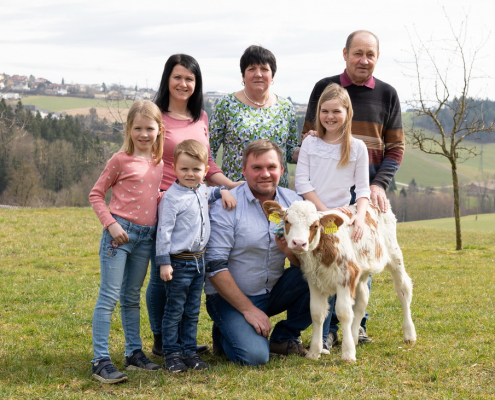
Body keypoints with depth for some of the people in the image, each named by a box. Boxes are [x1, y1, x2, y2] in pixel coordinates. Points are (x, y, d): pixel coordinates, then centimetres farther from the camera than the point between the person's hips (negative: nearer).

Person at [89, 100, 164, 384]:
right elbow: (96, 194, -4)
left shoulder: (159, 163, 9)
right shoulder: (121, 160, -7)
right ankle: (101, 360, -6)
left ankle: (135, 353, 23)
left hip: (146, 235, 6)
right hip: (120, 233, -6)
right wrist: (110, 223, -14)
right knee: (109, 297, -6)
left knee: (132, 297, 16)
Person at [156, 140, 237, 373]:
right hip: (179, 263, -7)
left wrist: (223, 191, 11)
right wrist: (164, 262, -17)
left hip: (199, 260, 7)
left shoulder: (202, 191, 7)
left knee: (192, 311, 13)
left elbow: (210, 194, 33)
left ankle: (189, 351, 22)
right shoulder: (171, 198, -15)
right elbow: (164, 231, -15)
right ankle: (172, 353, 12)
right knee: (175, 311, 3)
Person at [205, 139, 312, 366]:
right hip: (230, 297, -5)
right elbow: (214, 267, -16)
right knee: (254, 356, -27)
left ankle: (284, 337, 1)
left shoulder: (292, 201, -1)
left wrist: (290, 250, -26)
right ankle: (226, 333, 8)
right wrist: (248, 309, -19)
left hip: (274, 292, 5)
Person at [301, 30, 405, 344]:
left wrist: (379, 184, -8)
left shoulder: (387, 94, 7)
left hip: (370, 185, 1)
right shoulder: (325, 88, 5)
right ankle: (329, 326, 8)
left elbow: (396, 147, 6)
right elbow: (309, 138, 8)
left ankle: (357, 322, 16)